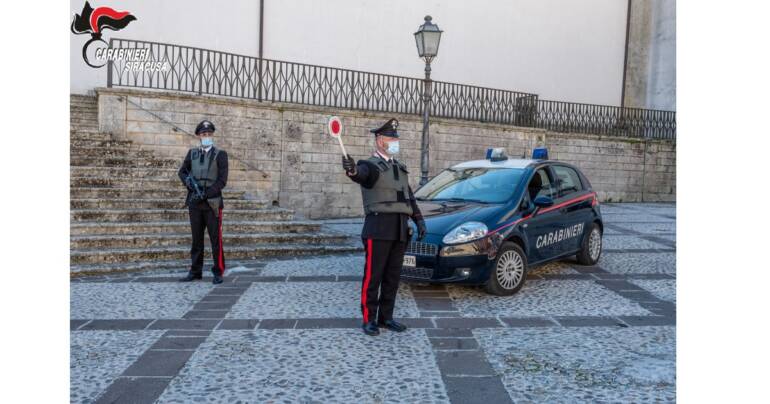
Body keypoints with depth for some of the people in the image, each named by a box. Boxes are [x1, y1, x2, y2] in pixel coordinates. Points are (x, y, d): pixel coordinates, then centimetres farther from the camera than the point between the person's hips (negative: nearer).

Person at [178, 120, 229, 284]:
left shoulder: (220, 154, -3)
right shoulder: (192, 153, 10)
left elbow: (222, 181, -10)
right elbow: (182, 171, 17)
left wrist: (205, 194, -16)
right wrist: (188, 180, -6)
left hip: (212, 203, -4)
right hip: (194, 203, 4)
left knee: (215, 239, 0)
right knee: (196, 239, 11)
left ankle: (218, 272, 7)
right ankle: (196, 271, 19)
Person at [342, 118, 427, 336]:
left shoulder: (400, 167, 20)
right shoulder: (371, 165, -4)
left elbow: (410, 196, 25)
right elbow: (362, 173, -30)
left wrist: (419, 220, 14)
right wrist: (352, 170, -53)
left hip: (400, 229, 7)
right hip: (379, 229, -7)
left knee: (393, 276, 10)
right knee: (373, 276, -2)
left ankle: (386, 317, 20)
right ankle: (368, 319, 8)